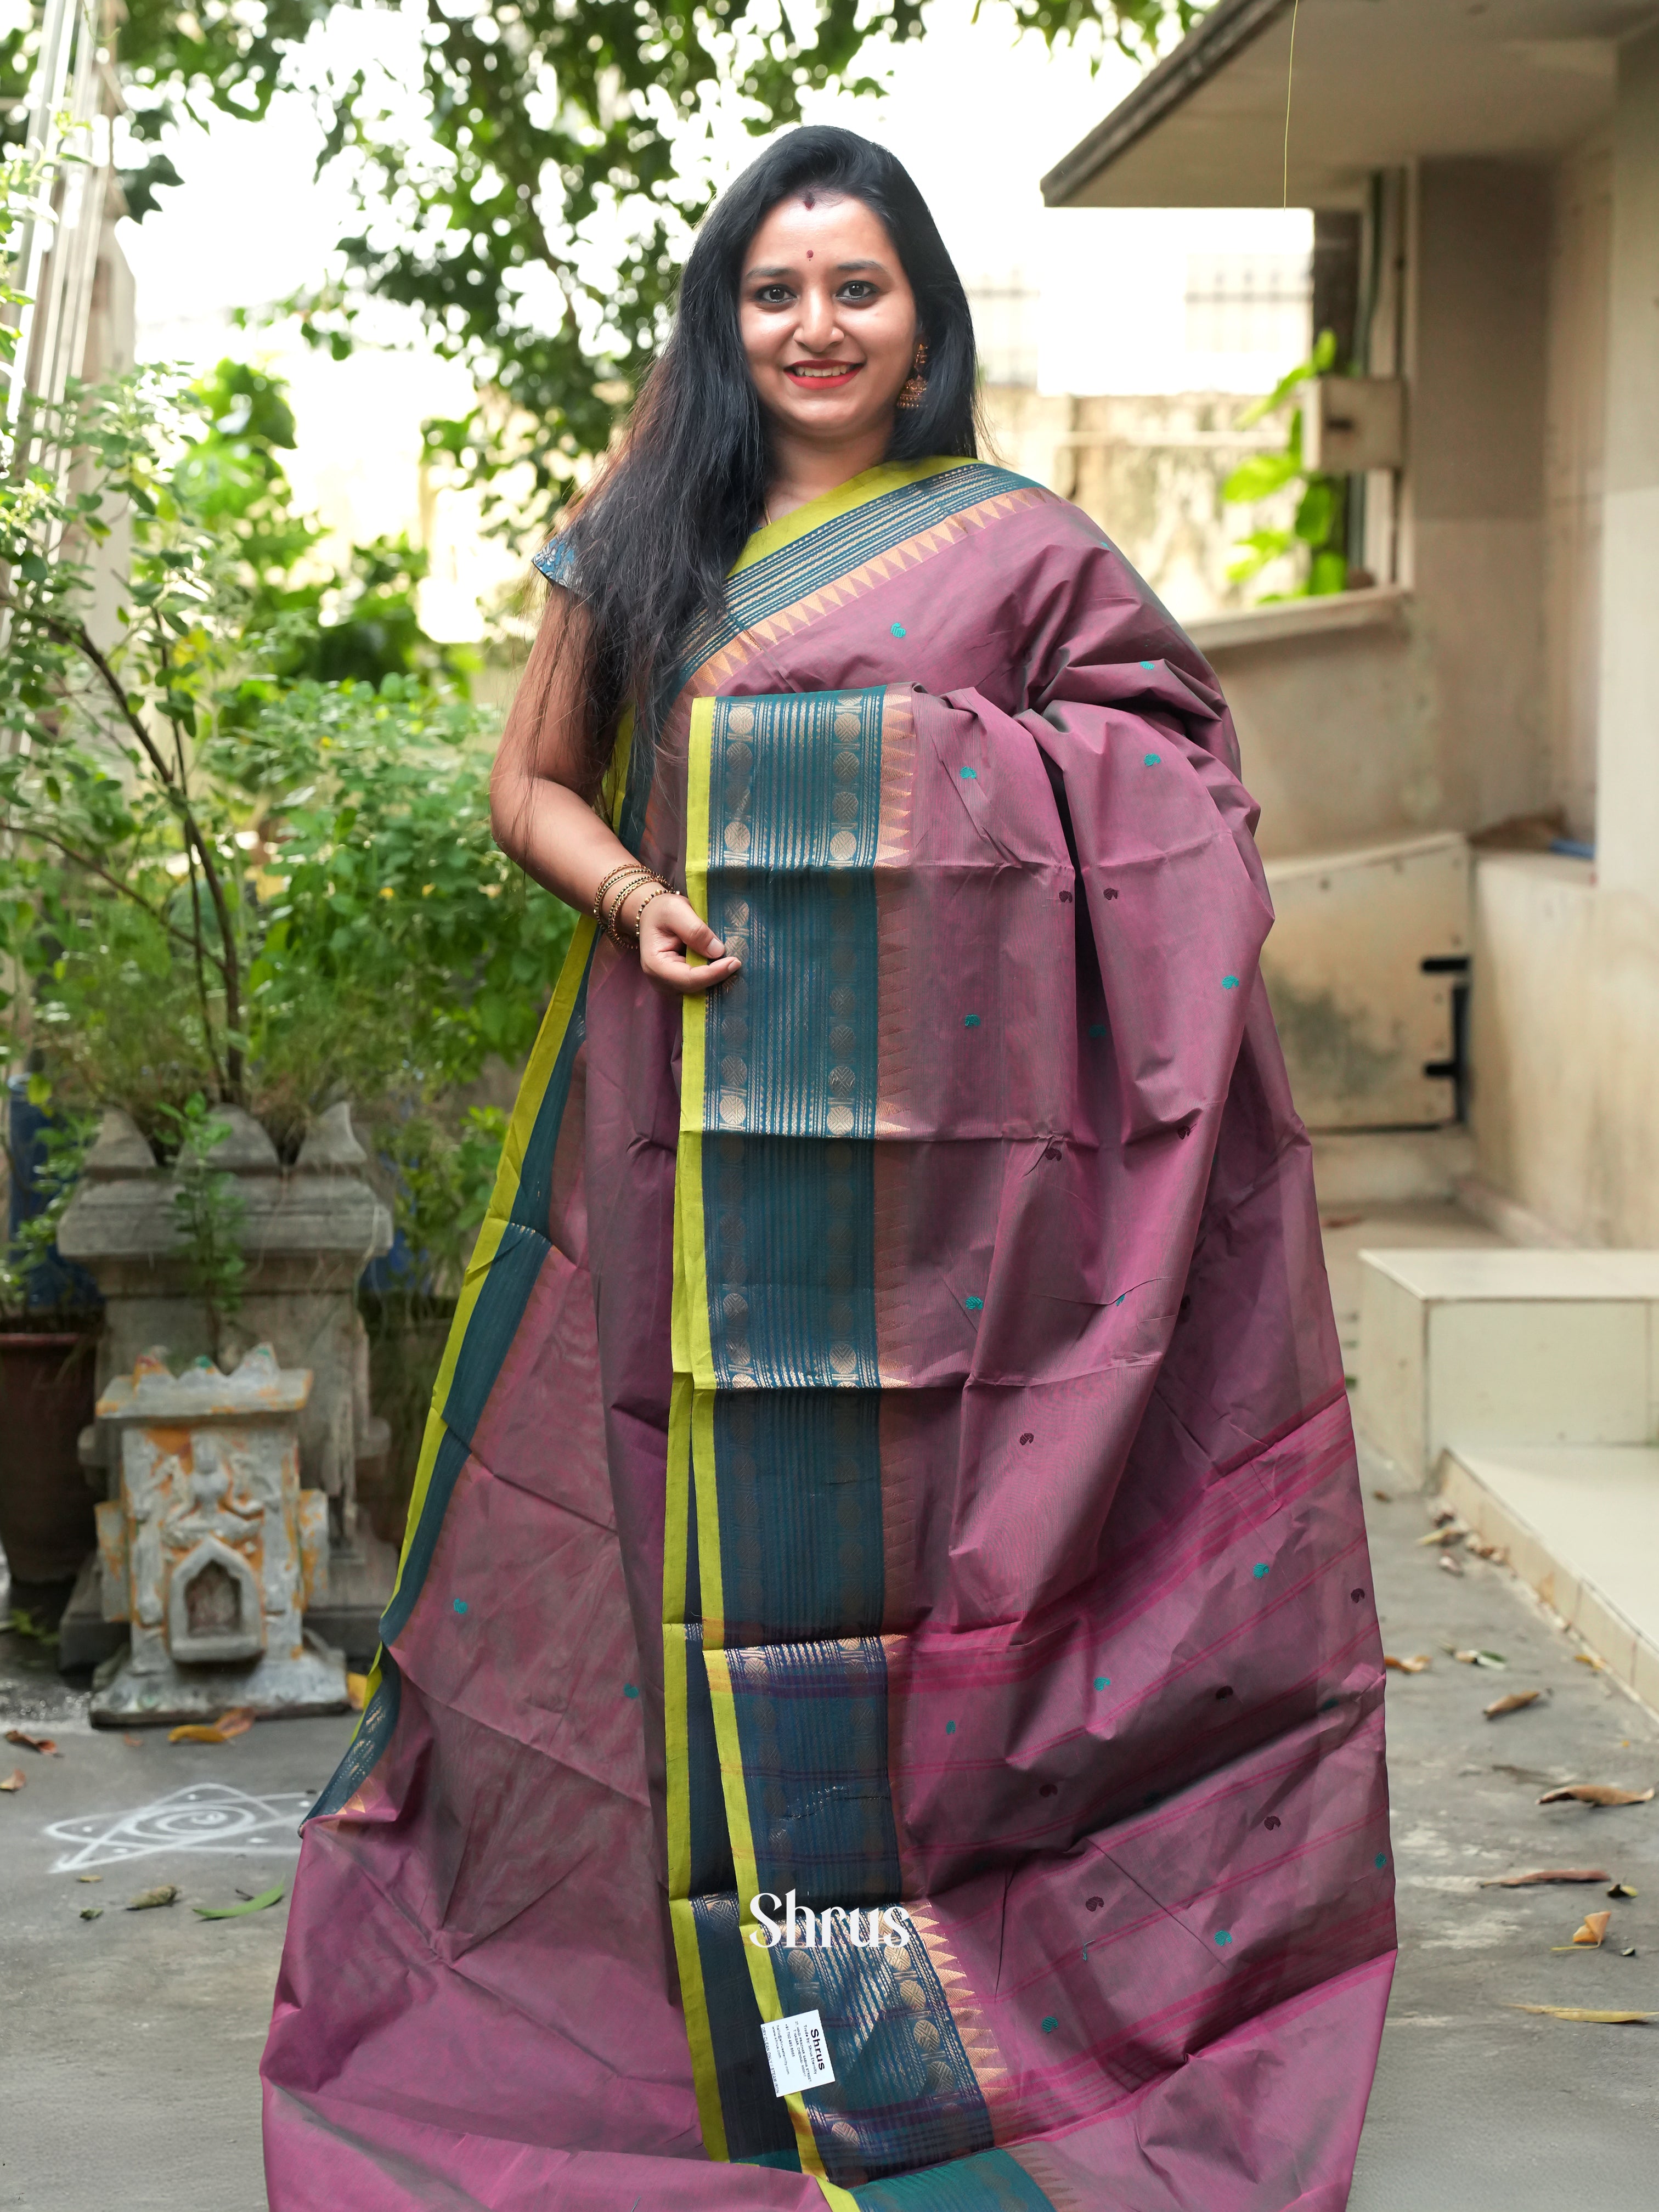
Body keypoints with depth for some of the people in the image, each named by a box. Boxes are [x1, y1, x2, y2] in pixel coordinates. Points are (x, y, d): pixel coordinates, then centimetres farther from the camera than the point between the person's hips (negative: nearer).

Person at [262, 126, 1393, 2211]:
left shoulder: (1018, 548, 6)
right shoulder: (646, 536, 13)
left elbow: (1173, 808, 6)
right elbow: (531, 780, 15)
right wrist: (631, 895, -6)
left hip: (936, 1132, -2)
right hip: (686, 1130, 2)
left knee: (914, 1524, -1)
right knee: (703, 1513, 2)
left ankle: (924, 2014, 7)